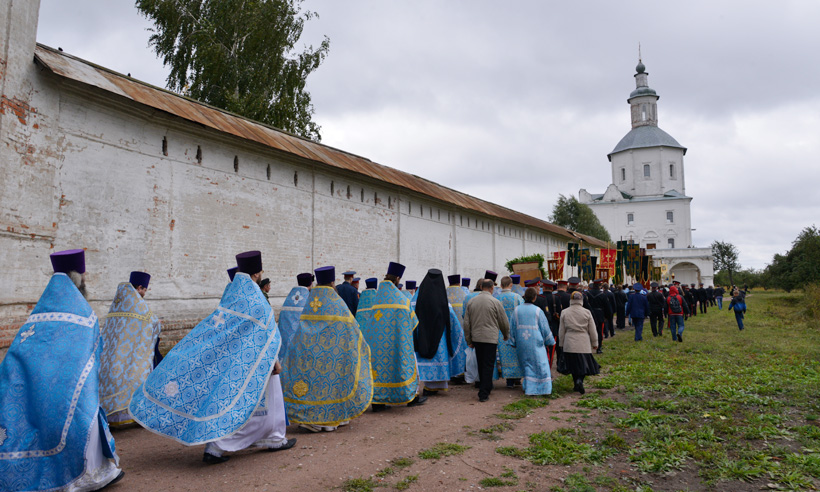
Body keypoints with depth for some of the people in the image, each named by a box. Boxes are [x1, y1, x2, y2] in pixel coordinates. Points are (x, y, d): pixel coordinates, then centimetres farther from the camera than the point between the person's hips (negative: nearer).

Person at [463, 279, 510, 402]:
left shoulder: (471, 301, 5)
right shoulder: (495, 302, -7)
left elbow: (466, 323, 8)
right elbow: (504, 322, 1)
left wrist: (468, 340, 15)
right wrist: (506, 336, 19)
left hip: (476, 338, 4)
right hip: (490, 338, -4)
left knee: (481, 364, 17)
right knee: (488, 365, 0)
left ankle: (486, 387, 32)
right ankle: (483, 394, -2)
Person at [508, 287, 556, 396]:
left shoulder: (517, 310, 0)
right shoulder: (537, 311, -8)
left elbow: (512, 327, 6)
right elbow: (545, 328, -2)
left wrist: (513, 342, 15)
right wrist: (550, 341, 10)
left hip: (521, 343, 4)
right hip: (535, 343, -3)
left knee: (526, 365, 15)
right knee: (539, 364, 5)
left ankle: (527, 387, 17)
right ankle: (543, 388, 6)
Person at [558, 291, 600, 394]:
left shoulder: (564, 312, -1)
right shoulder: (586, 312, -4)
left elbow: (561, 331, 4)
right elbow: (592, 330, 2)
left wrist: (561, 344, 14)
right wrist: (595, 343, 12)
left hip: (569, 344, 2)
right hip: (583, 344, -1)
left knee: (573, 365, 11)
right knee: (584, 364, 5)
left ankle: (576, 385, 16)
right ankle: (580, 380, -17)